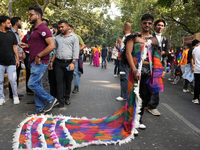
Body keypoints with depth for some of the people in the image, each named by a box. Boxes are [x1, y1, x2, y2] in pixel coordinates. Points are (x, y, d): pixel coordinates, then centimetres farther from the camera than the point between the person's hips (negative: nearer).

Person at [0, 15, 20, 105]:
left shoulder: (11, 34, 10)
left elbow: (14, 47, 12)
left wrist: (17, 59, 6)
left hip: (11, 62, 1)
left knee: (12, 80, -2)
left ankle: (15, 96, 15)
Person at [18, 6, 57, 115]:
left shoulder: (43, 29, -13)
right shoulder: (34, 30, 18)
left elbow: (52, 46, -23)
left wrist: (38, 56, -20)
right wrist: (27, 46, 13)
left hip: (40, 63, -10)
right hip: (34, 62, 10)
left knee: (32, 84, -11)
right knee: (37, 85, 11)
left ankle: (50, 99, 6)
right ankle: (40, 109, 20)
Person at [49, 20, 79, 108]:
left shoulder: (74, 37, 4)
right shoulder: (57, 38, 17)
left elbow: (76, 51, -4)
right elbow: (55, 50, 19)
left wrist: (73, 63, -14)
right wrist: (51, 62, 12)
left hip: (69, 63, -3)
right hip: (58, 63, 3)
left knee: (68, 82, 7)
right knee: (59, 82, -4)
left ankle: (67, 97, 25)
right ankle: (60, 101, -4)